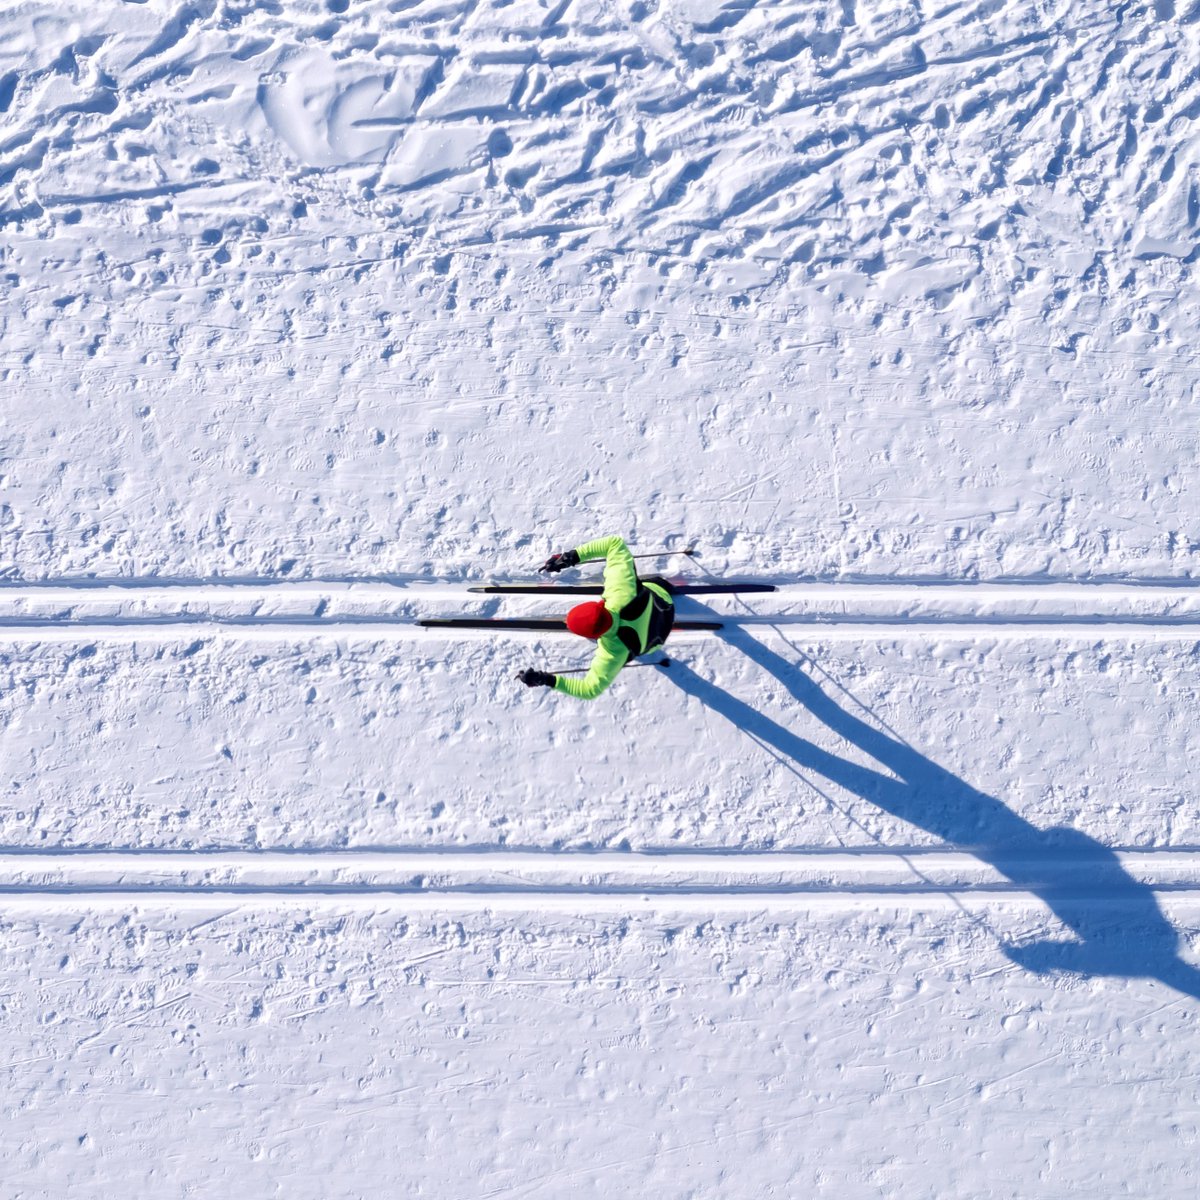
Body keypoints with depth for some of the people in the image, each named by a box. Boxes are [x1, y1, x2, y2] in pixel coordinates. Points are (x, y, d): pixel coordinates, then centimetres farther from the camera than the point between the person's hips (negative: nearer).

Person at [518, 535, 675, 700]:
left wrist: (547, 680, -41)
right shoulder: (622, 593, -44)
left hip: (655, 637, -2)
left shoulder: (613, 653, -47)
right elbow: (616, 543, -35)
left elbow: (591, 689, -36)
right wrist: (572, 557, -39)